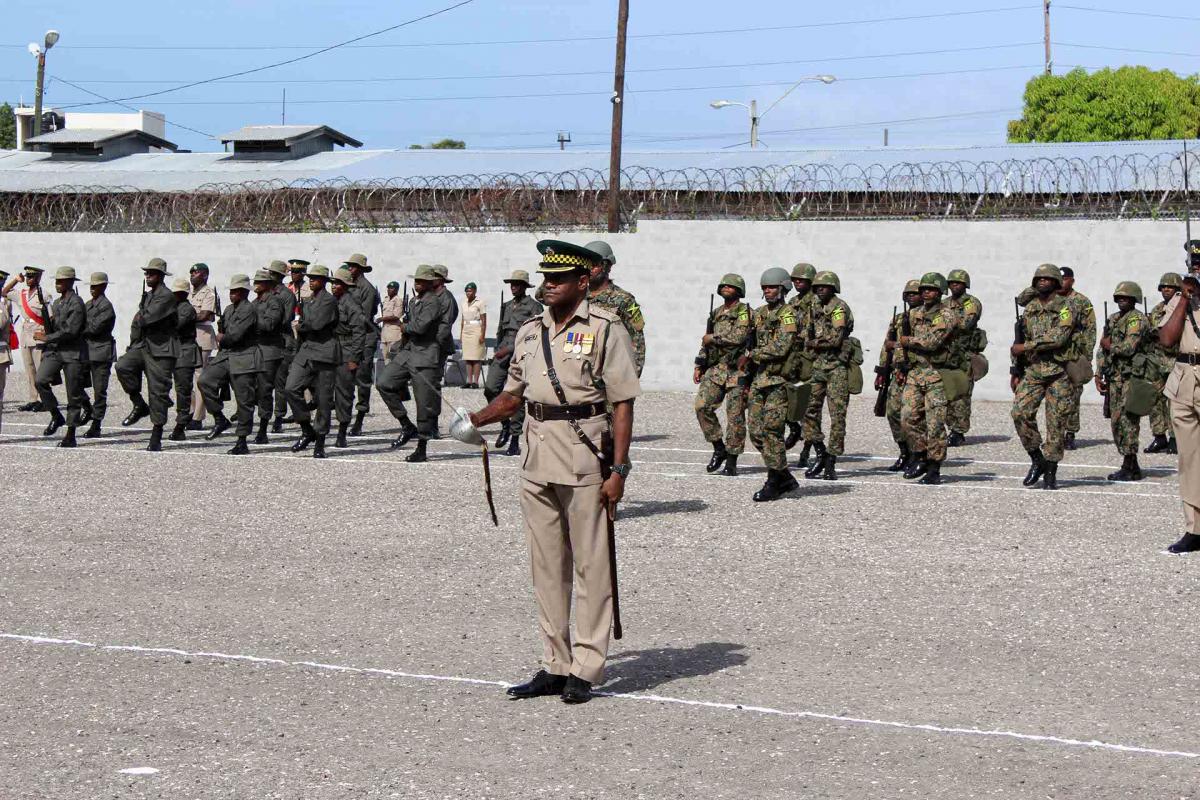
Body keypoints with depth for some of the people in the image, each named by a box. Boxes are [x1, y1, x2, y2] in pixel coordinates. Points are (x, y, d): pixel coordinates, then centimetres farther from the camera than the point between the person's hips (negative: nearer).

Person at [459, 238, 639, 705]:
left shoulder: (604, 329, -6)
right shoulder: (530, 332, 13)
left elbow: (622, 405, -8)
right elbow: (514, 394, 22)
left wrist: (618, 470, -14)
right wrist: (477, 420, 3)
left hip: (586, 460, -7)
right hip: (538, 463, 7)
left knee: (590, 565, -2)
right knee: (546, 566, 10)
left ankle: (585, 671, 3)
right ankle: (555, 666, 18)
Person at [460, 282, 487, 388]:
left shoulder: (480, 303, -3)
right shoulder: (465, 305, 16)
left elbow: (484, 321, -7)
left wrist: (482, 335, -14)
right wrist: (461, 334, 15)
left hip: (476, 331, -6)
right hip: (466, 331, 6)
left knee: (476, 357, -9)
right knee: (467, 358, 2)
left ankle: (475, 381, -11)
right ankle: (469, 381, 3)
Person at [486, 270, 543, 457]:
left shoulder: (533, 307, -1)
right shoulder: (507, 306, 19)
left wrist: (509, 349, -17)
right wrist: (497, 351, 17)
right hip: (503, 353, 6)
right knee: (490, 389, -9)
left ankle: (515, 440, 1)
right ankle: (505, 424, 12)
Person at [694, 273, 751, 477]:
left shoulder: (744, 312, -4)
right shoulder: (716, 314, 18)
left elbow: (738, 337, -19)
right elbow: (706, 344, 24)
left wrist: (713, 338, -9)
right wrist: (699, 366, 15)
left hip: (737, 369, -6)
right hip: (715, 368, 6)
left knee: (735, 415, -4)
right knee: (702, 406, -8)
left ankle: (732, 461, 2)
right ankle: (719, 448, 7)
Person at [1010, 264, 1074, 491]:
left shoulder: (1064, 307, -5)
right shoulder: (1029, 309, 13)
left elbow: (1058, 337, -19)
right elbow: (1021, 340, 20)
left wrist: (1025, 346, -18)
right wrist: (1016, 371, 15)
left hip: (1058, 372, -4)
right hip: (1032, 371, 4)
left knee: (1056, 423, -2)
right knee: (1020, 412, -13)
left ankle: (1050, 473, 8)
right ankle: (1037, 460, 4)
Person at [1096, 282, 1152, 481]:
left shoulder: (1137, 319, -9)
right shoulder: (1112, 319, 18)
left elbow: (1128, 348, -20)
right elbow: (1103, 350, 20)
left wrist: (1110, 345, -2)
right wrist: (1099, 374, 12)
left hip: (1131, 377, -9)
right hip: (1114, 377, 9)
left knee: (1126, 421, -9)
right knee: (1116, 421, 9)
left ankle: (1128, 468, -6)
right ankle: (1133, 467, 16)